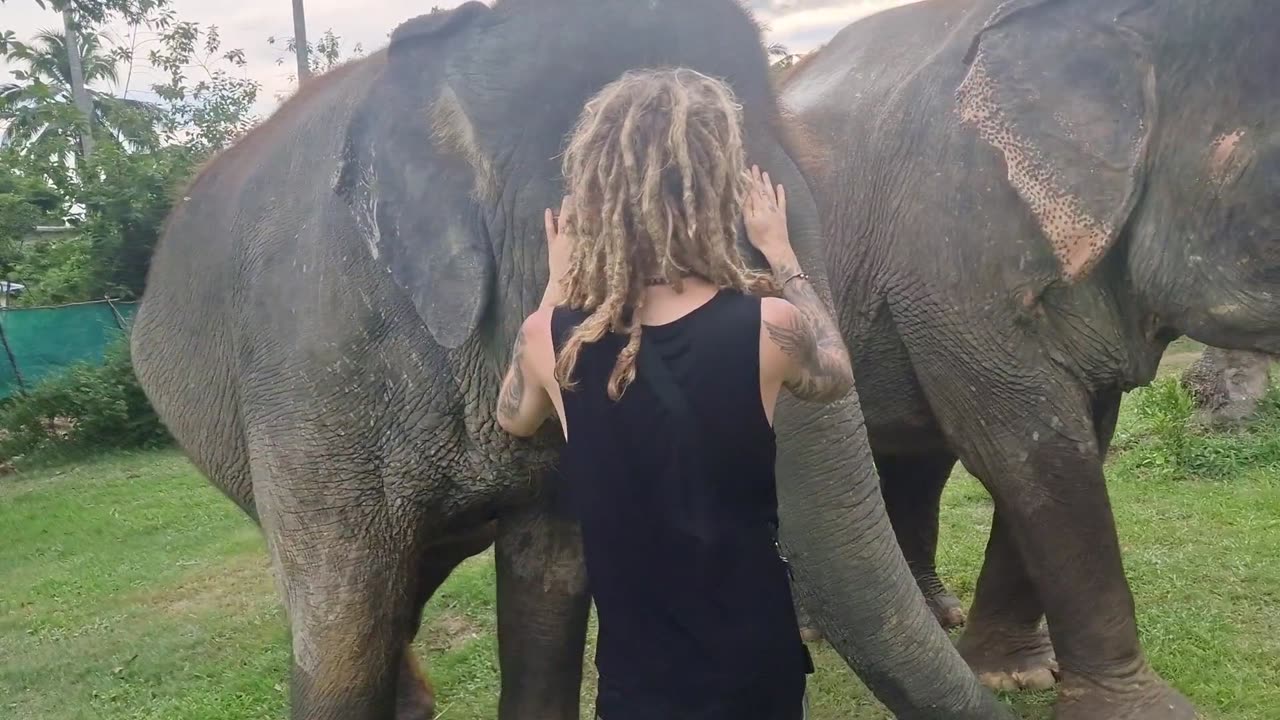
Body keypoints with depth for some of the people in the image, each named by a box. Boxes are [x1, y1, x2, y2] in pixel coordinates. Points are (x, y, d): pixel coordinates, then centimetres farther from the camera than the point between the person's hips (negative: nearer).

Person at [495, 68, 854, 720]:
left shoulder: (551, 338, -15)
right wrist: (779, 251, 11)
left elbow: (514, 421, 9)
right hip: (754, 665, -1)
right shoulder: (766, 326, -20)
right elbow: (833, 376, 4)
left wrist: (558, 282, 12)